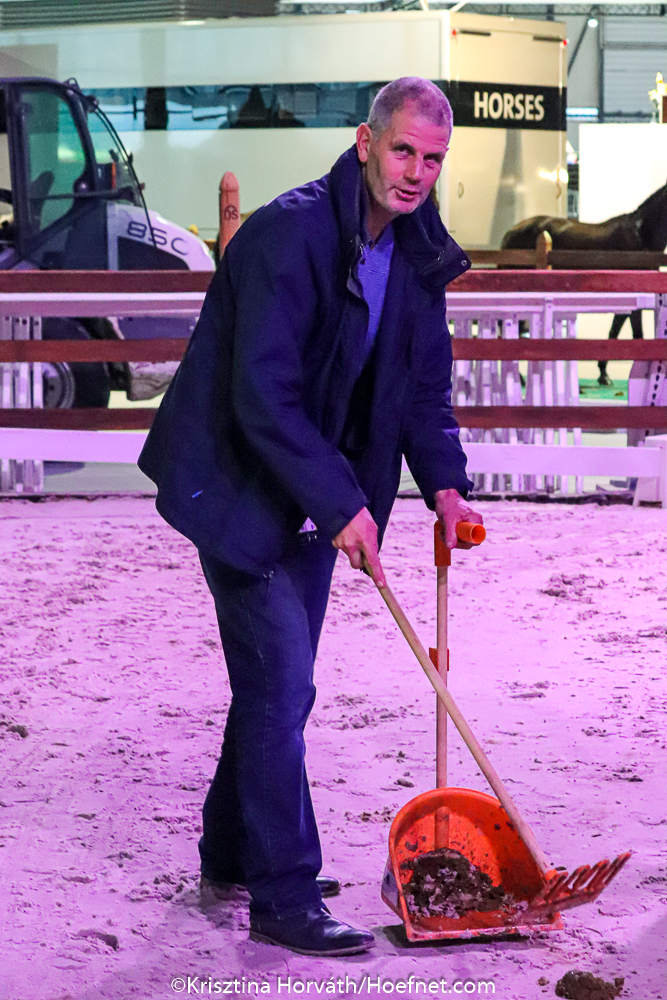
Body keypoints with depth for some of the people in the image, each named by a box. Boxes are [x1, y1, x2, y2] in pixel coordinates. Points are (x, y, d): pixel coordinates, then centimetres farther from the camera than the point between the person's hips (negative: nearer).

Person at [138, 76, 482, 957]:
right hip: (239, 486, -8)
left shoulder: (416, 253, 2)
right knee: (281, 683, -9)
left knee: (276, 677, 16)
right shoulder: (291, 233, -23)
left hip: (315, 492, 8)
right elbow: (261, 395, -26)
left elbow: (426, 380, 13)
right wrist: (341, 502, -26)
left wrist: (444, 482, 0)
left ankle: (233, 853, 32)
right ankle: (284, 899, -3)